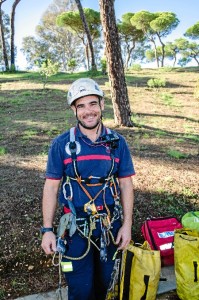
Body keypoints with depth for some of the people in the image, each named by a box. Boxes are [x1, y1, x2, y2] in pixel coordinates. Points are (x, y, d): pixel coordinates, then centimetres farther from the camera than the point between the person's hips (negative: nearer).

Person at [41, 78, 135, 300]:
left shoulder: (117, 142, -3)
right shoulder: (61, 144, -9)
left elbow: (126, 184, 0)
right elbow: (51, 186, -7)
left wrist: (127, 224, -4)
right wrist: (47, 230, -8)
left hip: (110, 226, 3)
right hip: (76, 228, -2)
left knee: (103, 282, 22)